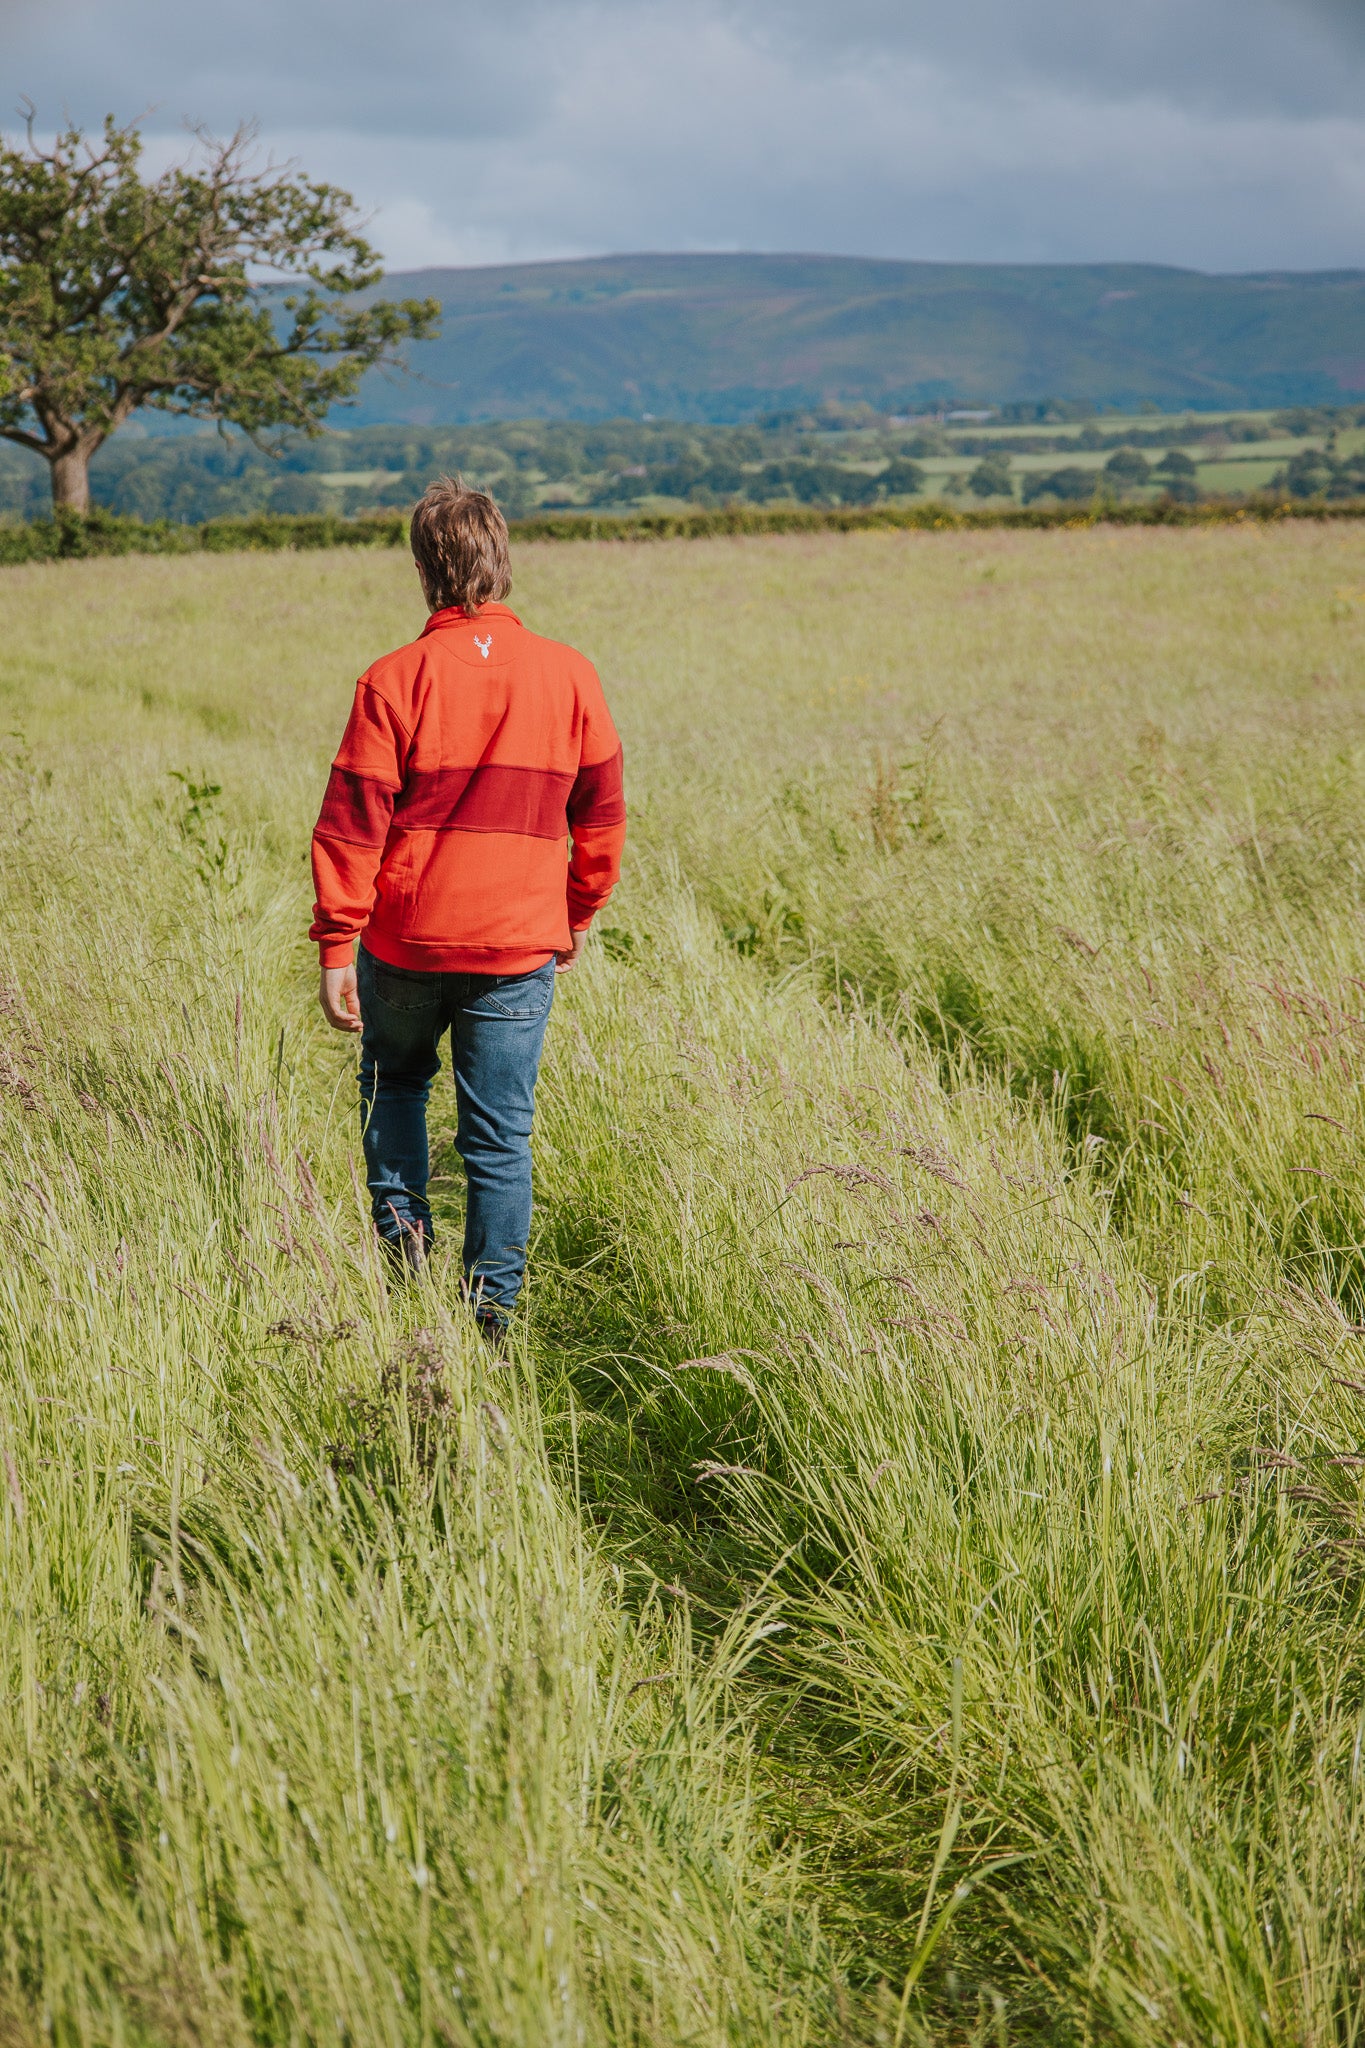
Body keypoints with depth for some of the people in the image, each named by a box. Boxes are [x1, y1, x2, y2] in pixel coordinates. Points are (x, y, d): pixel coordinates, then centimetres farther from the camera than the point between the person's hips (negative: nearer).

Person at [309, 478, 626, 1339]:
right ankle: (495, 1303, 9)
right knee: (501, 1135, 8)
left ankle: (402, 1221, 15)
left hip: (406, 939, -1)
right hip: (521, 945, 1)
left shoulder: (395, 680, -8)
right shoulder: (569, 675, -1)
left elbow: (352, 824, -9)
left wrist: (336, 949, -4)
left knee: (394, 1080, 27)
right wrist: (579, 914, 20)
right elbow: (602, 812, 6)